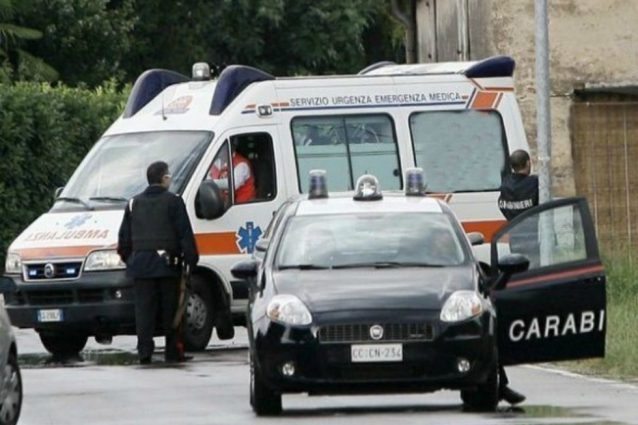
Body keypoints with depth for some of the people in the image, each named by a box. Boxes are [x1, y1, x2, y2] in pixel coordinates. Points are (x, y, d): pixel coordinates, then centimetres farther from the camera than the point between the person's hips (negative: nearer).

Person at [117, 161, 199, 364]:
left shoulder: (134, 203, 12)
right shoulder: (173, 202, -2)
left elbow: (124, 237, 15)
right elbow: (185, 234, -6)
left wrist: (127, 259, 23)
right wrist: (191, 259, -2)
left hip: (141, 264, 3)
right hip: (167, 263, -3)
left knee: (144, 310, 1)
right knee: (170, 310, 3)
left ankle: (144, 351, -8)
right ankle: (172, 351, 4)